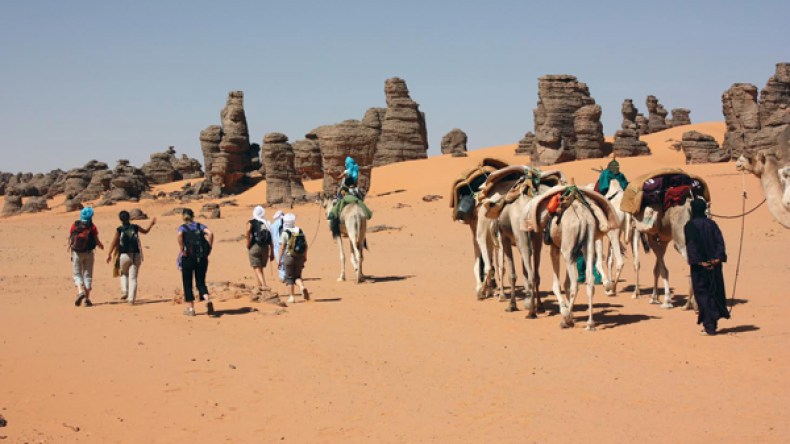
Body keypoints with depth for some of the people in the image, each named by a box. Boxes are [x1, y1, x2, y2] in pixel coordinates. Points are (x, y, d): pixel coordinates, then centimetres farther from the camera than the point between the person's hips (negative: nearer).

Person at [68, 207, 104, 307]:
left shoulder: (74, 225, -1)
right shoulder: (92, 227, -5)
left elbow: (70, 238, 2)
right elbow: (97, 241, -4)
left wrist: (70, 246, 20)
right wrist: (101, 245, 18)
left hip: (76, 253, 0)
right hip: (88, 253, 0)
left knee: (77, 275, 11)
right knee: (87, 275, 9)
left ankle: (80, 291, -15)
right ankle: (87, 298, 4)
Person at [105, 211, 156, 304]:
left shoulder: (119, 230, -4)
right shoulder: (135, 227, 4)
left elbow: (114, 243, -4)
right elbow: (145, 231, 22)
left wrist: (109, 254, 4)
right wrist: (151, 224, 38)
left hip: (124, 255, -1)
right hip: (136, 255, 1)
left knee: (124, 274, 24)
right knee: (133, 278, 2)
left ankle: (125, 291, 4)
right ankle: (131, 298, -5)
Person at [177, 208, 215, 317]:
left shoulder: (182, 227, 1)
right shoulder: (200, 226, 8)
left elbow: (180, 235, -22)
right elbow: (210, 233, -10)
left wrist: (181, 250, -15)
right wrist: (209, 248, -4)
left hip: (188, 259, -2)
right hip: (202, 258, 2)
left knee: (187, 284, 11)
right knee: (201, 283, 11)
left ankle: (191, 309, 14)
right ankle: (207, 300, -16)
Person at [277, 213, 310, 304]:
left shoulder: (285, 233, -9)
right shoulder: (300, 232, 4)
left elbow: (282, 247, -10)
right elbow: (305, 245, 8)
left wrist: (279, 259, -2)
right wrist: (305, 257, 19)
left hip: (289, 257, -4)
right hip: (300, 257, 4)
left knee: (289, 277, 7)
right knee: (297, 276, 15)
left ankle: (291, 297, 6)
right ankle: (302, 287, -14)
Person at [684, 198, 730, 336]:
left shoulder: (690, 226, -4)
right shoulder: (711, 224, 7)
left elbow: (691, 245, -14)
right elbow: (720, 241, -3)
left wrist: (699, 261, -17)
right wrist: (717, 258, -11)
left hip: (699, 266, -4)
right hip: (714, 265, 4)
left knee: (702, 294, 1)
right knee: (715, 292, 15)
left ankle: (709, 327, -3)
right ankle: (713, 322, 20)